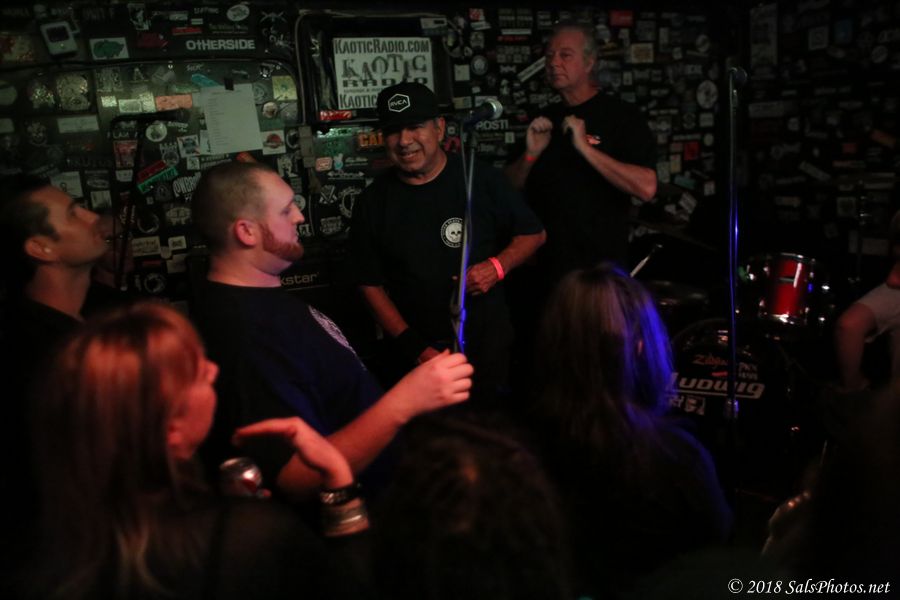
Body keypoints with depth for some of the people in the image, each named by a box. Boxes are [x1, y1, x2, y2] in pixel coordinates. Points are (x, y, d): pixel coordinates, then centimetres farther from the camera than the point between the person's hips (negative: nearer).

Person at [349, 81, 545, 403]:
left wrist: (497, 266, -14)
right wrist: (414, 348, -8)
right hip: (417, 355, 1)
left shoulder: (481, 179, -4)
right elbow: (371, 284, 1)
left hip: (488, 343, 0)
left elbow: (533, 233, 6)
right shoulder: (372, 203, -2)